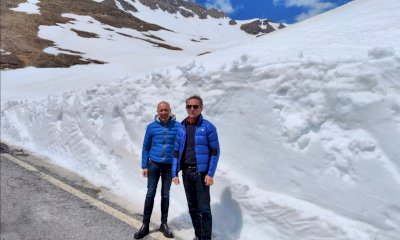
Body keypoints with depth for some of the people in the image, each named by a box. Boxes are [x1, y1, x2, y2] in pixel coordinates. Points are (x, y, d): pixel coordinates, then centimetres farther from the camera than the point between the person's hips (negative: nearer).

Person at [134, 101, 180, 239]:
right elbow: (145, 148, 5)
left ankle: (164, 224, 23)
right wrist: (144, 166, 2)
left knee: (165, 195, 10)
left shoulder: (177, 127, -4)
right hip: (154, 164, 0)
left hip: (169, 166, 0)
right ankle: (145, 225, 15)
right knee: (150, 194, 3)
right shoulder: (151, 127, -1)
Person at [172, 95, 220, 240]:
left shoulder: (208, 127, -8)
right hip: (186, 172, 5)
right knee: (192, 207, 15)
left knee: (204, 208, -2)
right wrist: (174, 173, 4)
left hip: (201, 172, -5)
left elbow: (215, 151, -8)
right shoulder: (181, 128, 6)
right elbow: (176, 151, 9)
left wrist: (210, 174, -14)